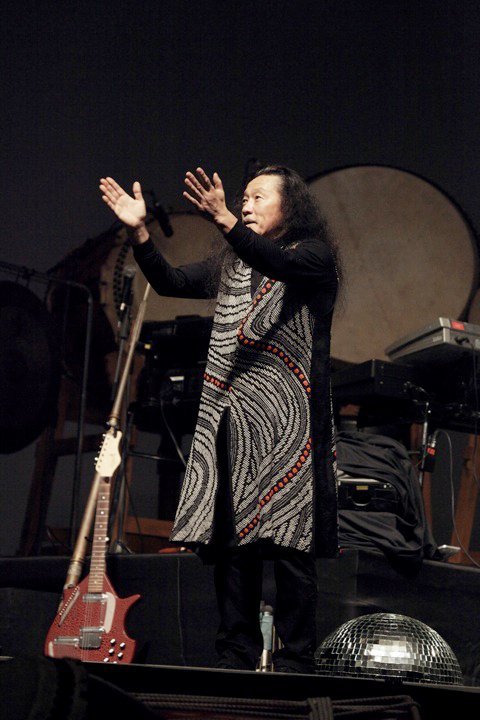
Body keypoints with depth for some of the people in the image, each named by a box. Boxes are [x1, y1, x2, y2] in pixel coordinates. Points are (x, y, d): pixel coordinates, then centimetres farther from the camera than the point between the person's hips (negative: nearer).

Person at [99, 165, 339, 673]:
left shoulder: (313, 257, 3)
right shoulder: (231, 268, 22)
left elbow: (277, 264, -19)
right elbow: (169, 283, 14)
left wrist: (223, 220, -33)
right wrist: (139, 231, 0)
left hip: (287, 419, -6)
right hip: (231, 417, 6)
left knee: (286, 538, -10)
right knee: (230, 536, 1)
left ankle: (296, 659, -5)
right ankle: (236, 656, 7)